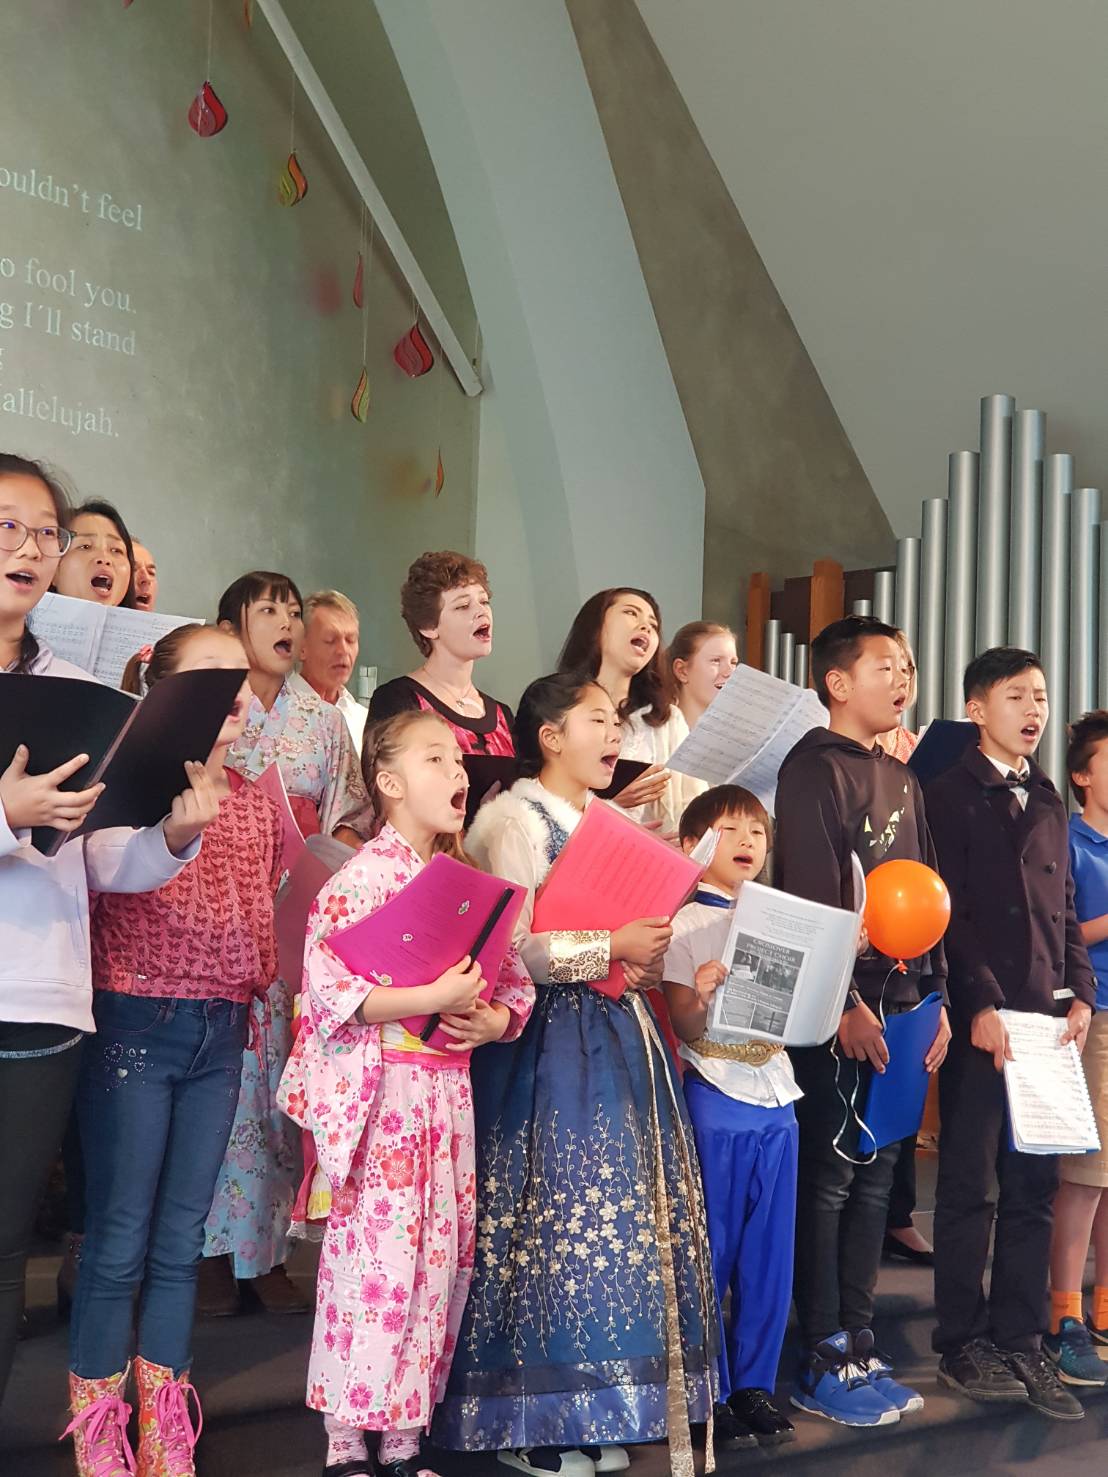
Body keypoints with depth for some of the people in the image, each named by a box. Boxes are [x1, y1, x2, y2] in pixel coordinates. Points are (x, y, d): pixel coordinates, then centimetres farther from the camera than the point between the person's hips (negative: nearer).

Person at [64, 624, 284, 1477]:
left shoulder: (256, 801, 12)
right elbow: (106, 879, -13)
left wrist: (259, 983, 6)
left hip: (220, 1033, 5)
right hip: (137, 1022, -5)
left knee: (181, 1243, 12)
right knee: (119, 1243, 2)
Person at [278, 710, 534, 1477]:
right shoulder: (363, 877, -9)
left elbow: (517, 986, 14)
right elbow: (327, 986, -20)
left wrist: (490, 1021, -7)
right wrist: (432, 998, -23)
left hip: (448, 1090, 7)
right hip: (380, 1092, -7)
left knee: (440, 1259, 10)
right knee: (374, 1258, -4)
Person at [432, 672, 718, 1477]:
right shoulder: (513, 819, -9)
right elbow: (512, 946, -18)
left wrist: (660, 953, 2)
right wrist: (614, 947, -21)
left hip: (619, 1036, 8)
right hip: (550, 1042, -8)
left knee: (629, 1216, 9)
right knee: (560, 1219, -4)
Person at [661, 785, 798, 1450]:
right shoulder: (687, 924, -5)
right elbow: (684, 1028, -10)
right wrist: (700, 999, -31)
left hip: (776, 1100, 5)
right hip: (716, 1099, -5)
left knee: (770, 1253, 10)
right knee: (710, 1251, 4)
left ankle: (754, 1384, 23)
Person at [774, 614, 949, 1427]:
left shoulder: (903, 778, 17)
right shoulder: (814, 768, -8)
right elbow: (811, 898, -15)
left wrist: (934, 996, 12)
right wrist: (845, 1005, -18)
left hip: (902, 1006, 8)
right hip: (842, 1012, -8)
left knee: (875, 1182, 12)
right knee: (827, 1184, 0)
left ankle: (859, 1349, 23)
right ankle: (823, 1365, 11)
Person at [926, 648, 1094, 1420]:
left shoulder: (1049, 800, 17)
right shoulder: (950, 793, -2)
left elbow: (1066, 908, 17)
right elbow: (949, 910, -9)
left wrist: (1080, 995, 5)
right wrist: (981, 1004, -14)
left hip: (1047, 1013, 6)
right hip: (980, 1014, -6)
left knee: (1033, 1186, 8)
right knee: (971, 1187, 2)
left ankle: (1020, 1341, 17)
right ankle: (963, 1343, 13)